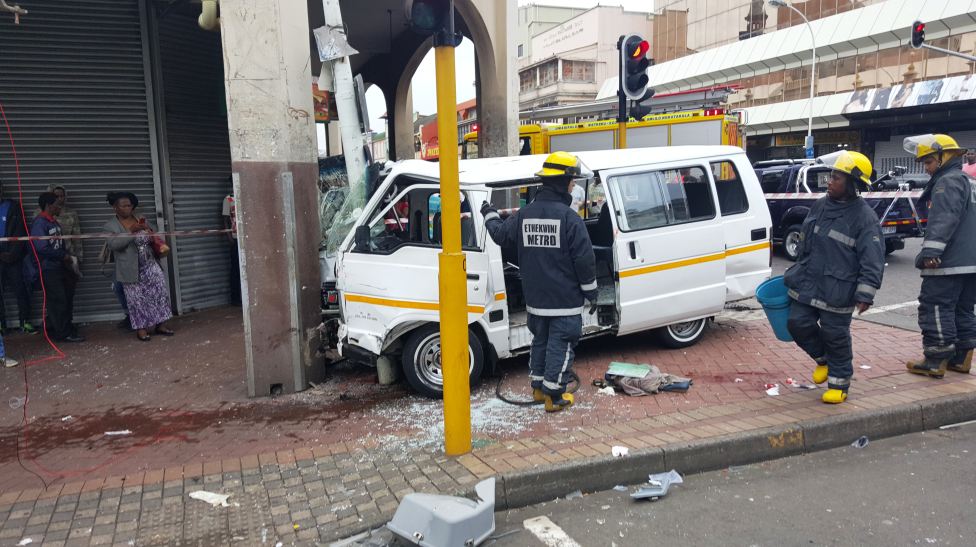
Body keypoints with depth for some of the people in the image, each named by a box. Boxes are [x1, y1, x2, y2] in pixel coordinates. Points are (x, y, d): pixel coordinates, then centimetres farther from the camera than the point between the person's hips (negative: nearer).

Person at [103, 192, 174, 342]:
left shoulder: (140, 219, 9)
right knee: (137, 300, 2)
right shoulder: (110, 226, -4)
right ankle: (141, 329, 13)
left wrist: (152, 236, -4)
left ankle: (160, 325, 8)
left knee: (160, 292, -1)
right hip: (132, 270, -4)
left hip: (150, 265, 4)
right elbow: (112, 245, -20)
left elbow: (151, 237, 21)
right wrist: (130, 231, -27)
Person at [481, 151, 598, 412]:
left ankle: (538, 387, 30)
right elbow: (584, 259, -15)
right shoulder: (569, 217, -17)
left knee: (540, 339, 20)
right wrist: (590, 289, -2)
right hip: (565, 299, -6)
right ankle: (554, 395, 7)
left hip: (535, 297, 6)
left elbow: (500, 235, 16)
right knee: (561, 344, 2)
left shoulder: (524, 214, 1)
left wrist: (490, 215, 35)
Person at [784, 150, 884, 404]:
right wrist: (797, 273, 23)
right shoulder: (820, 206, 8)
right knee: (798, 324, 4)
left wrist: (866, 295, -20)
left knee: (836, 335, 3)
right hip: (806, 285, 6)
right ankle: (823, 358, 32)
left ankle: (839, 383, 21)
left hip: (837, 292, -6)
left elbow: (872, 260, -14)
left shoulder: (864, 217, -12)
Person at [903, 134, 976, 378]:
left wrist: (931, 250, -31)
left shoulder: (948, 182, -10)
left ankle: (935, 361, -4)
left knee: (936, 308, -6)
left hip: (949, 263, -10)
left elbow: (943, 219, -25)